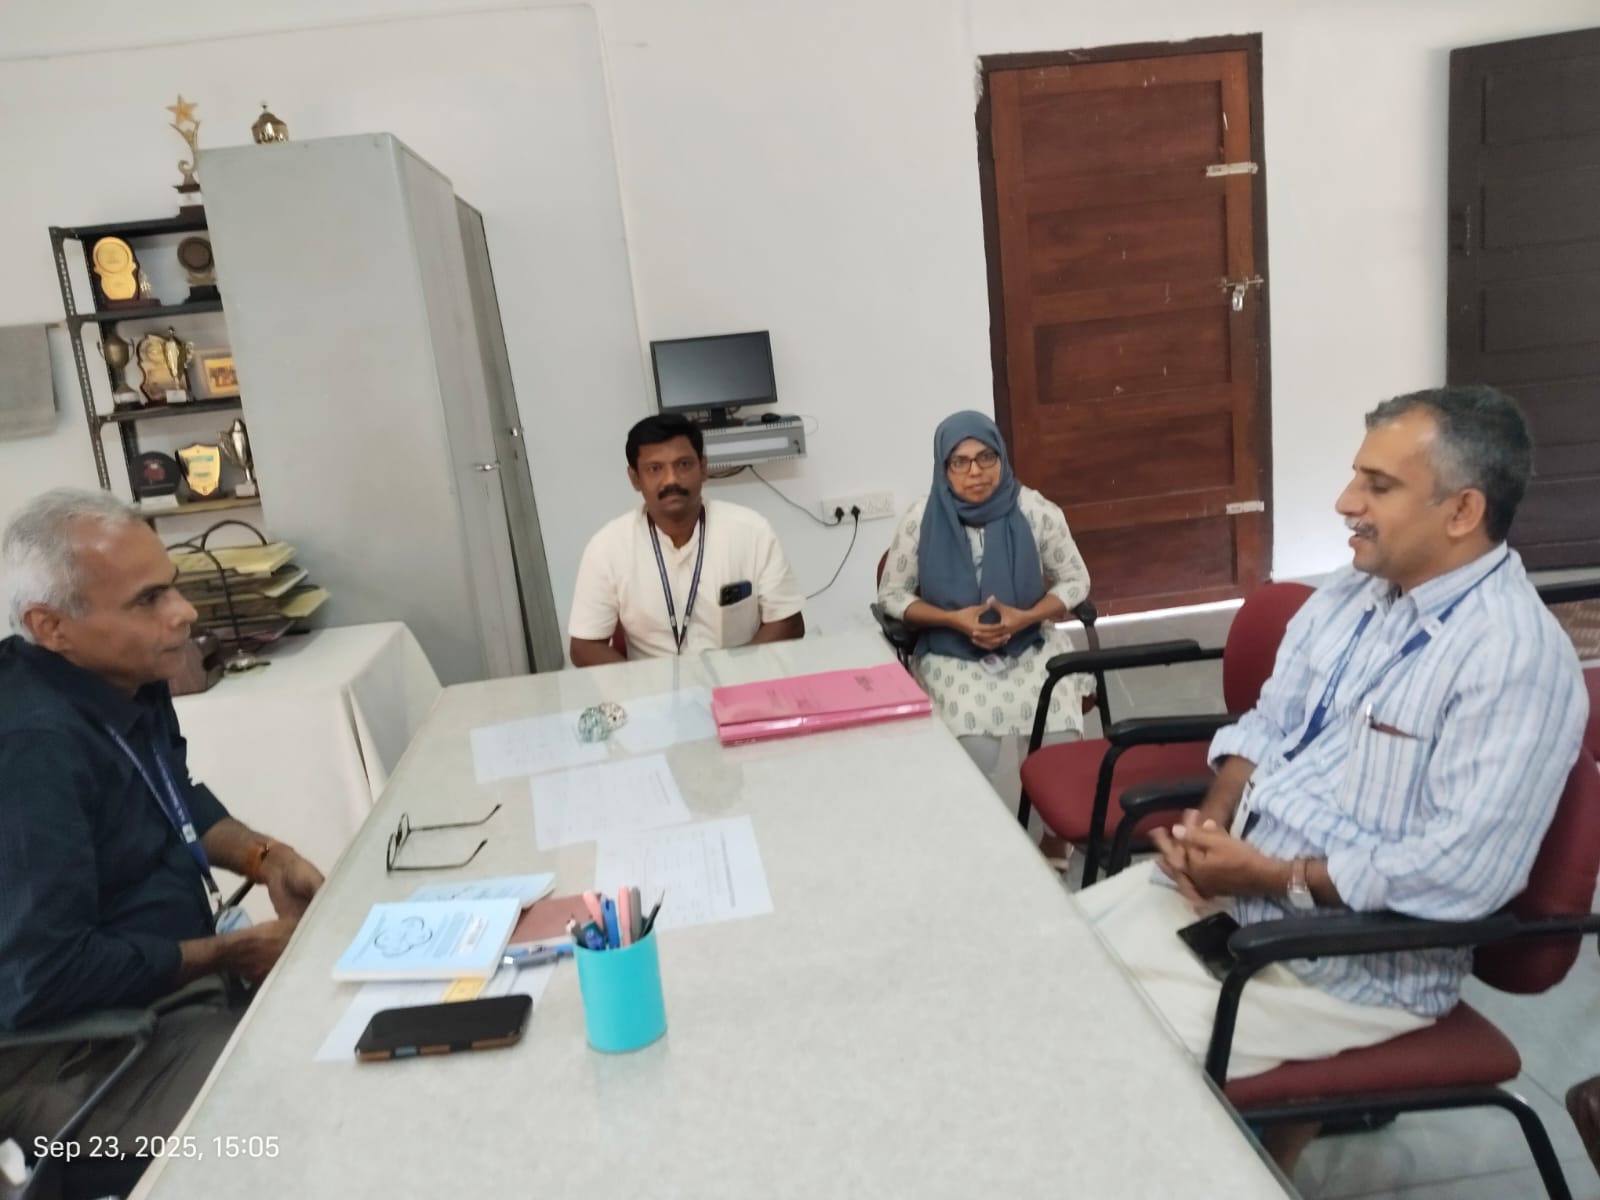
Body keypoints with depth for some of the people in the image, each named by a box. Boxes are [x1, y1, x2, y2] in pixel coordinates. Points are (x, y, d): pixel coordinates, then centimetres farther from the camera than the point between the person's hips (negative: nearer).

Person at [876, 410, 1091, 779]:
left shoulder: (1035, 511, -8)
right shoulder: (921, 520, -9)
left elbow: (1075, 581, 3)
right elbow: (891, 595, 0)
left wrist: (1026, 617, -16)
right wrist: (953, 619, -16)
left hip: (1031, 646, 1)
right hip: (952, 654, -1)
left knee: (1062, 741, -22)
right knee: (975, 754, -26)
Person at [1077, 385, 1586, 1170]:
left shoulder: (1517, 656, -21)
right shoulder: (1350, 593, 5)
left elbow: (1462, 870, -26)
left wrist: (1273, 878, -21)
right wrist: (1213, 819, -8)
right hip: (1230, 879, 8)